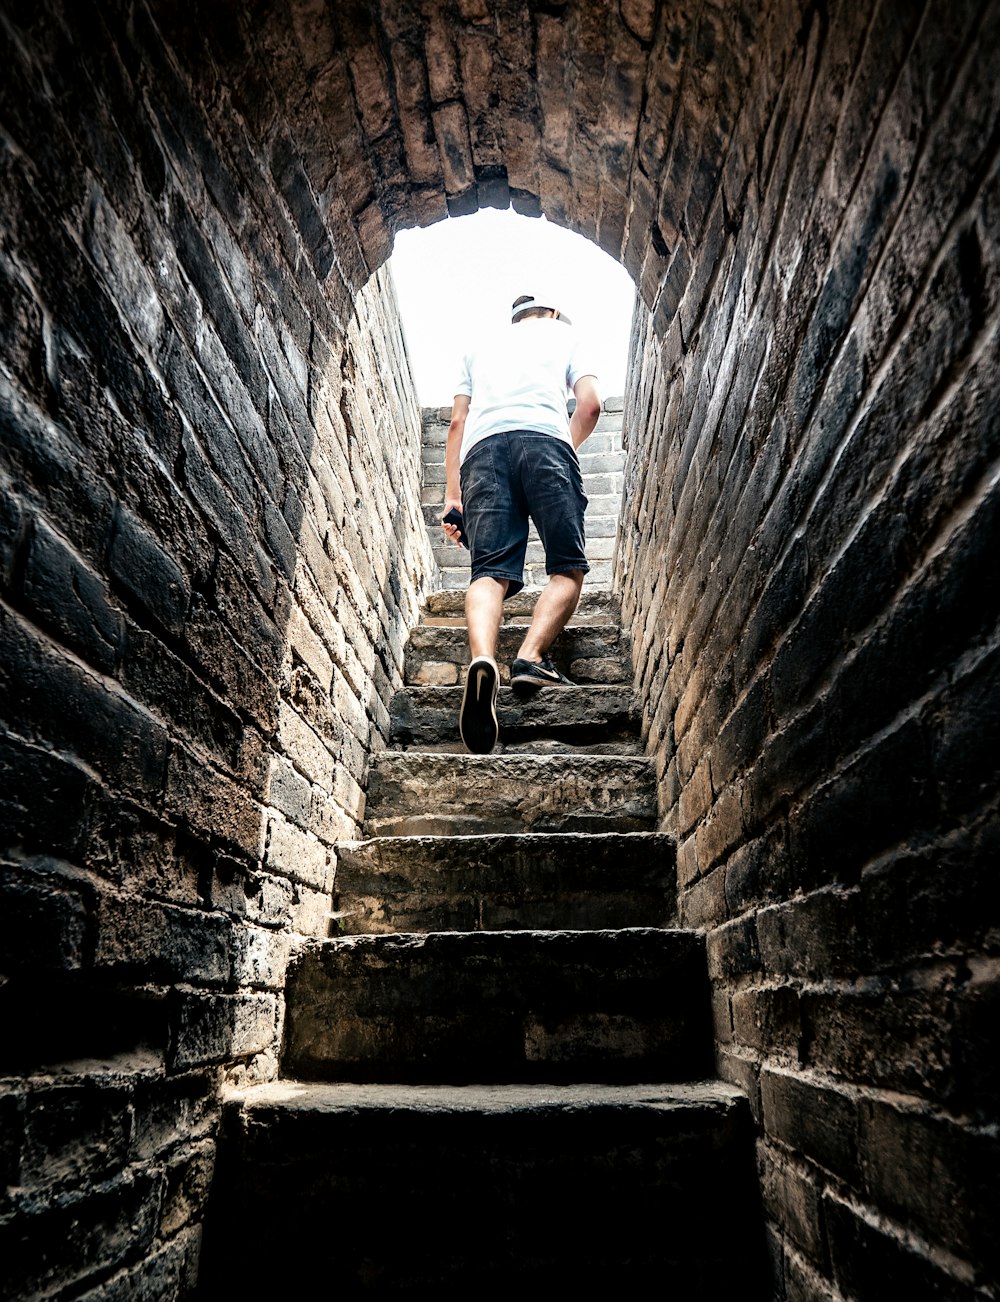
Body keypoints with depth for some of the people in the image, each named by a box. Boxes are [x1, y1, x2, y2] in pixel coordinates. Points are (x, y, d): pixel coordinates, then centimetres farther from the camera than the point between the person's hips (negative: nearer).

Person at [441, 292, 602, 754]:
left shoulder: (480, 349, 37)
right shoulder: (563, 335, 31)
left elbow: (457, 422, 25)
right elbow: (590, 405, 16)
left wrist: (452, 495, 22)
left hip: (482, 447, 2)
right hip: (544, 440, -2)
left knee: (490, 571, -13)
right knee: (568, 567, 0)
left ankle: (482, 660, -41)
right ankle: (532, 656, -23)